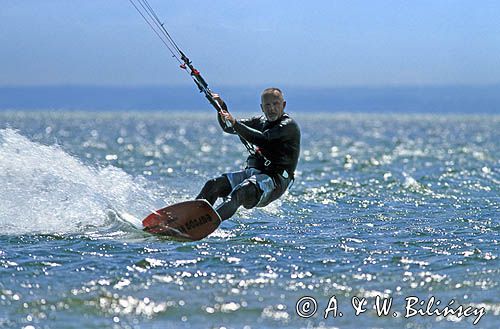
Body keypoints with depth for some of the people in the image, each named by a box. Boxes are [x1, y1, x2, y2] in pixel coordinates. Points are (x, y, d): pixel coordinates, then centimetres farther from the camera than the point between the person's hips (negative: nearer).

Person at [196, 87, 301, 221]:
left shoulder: (289, 125, -6)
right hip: (253, 171, 8)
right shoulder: (262, 121, 19)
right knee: (213, 185, -12)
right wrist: (221, 106, 4)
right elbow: (228, 127, 21)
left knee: (240, 192, -35)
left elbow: (262, 139, -21)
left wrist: (235, 123, -26)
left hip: (276, 180, -8)